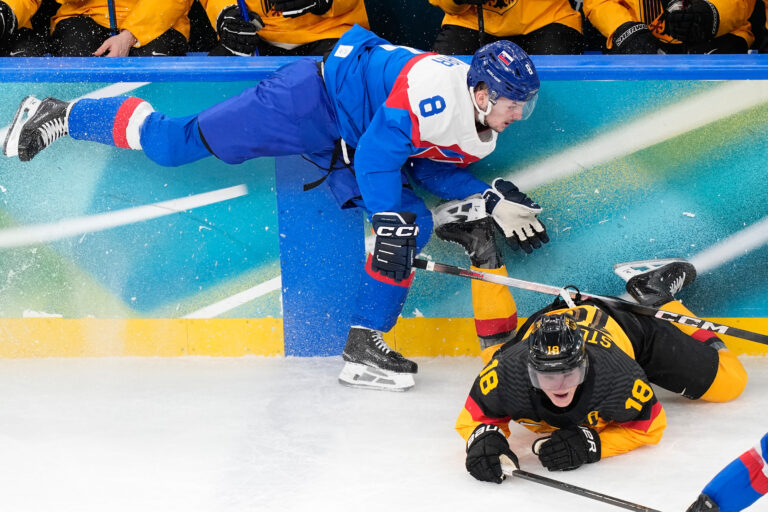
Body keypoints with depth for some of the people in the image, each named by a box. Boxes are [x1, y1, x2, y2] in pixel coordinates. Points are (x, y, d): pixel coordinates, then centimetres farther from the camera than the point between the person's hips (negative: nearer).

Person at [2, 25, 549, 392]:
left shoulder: (478, 132, 1)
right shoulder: (435, 88, -30)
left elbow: (433, 167, 11)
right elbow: (376, 155, -30)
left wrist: (494, 201, 0)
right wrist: (388, 222, -27)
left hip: (340, 144, 9)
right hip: (313, 98, -9)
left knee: (415, 225, -3)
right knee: (175, 142, -10)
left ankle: (364, 348, 1)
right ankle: (61, 116, 9)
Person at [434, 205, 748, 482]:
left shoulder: (618, 379, -46)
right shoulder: (508, 373, -43)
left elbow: (648, 426, -28)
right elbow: (475, 416, -25)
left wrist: (589, 444, -43)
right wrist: (484, 438, -48)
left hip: (625, 329, -2)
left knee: (729, 384, 6)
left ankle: (659, 300, 21)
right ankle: (483, 253, 40)